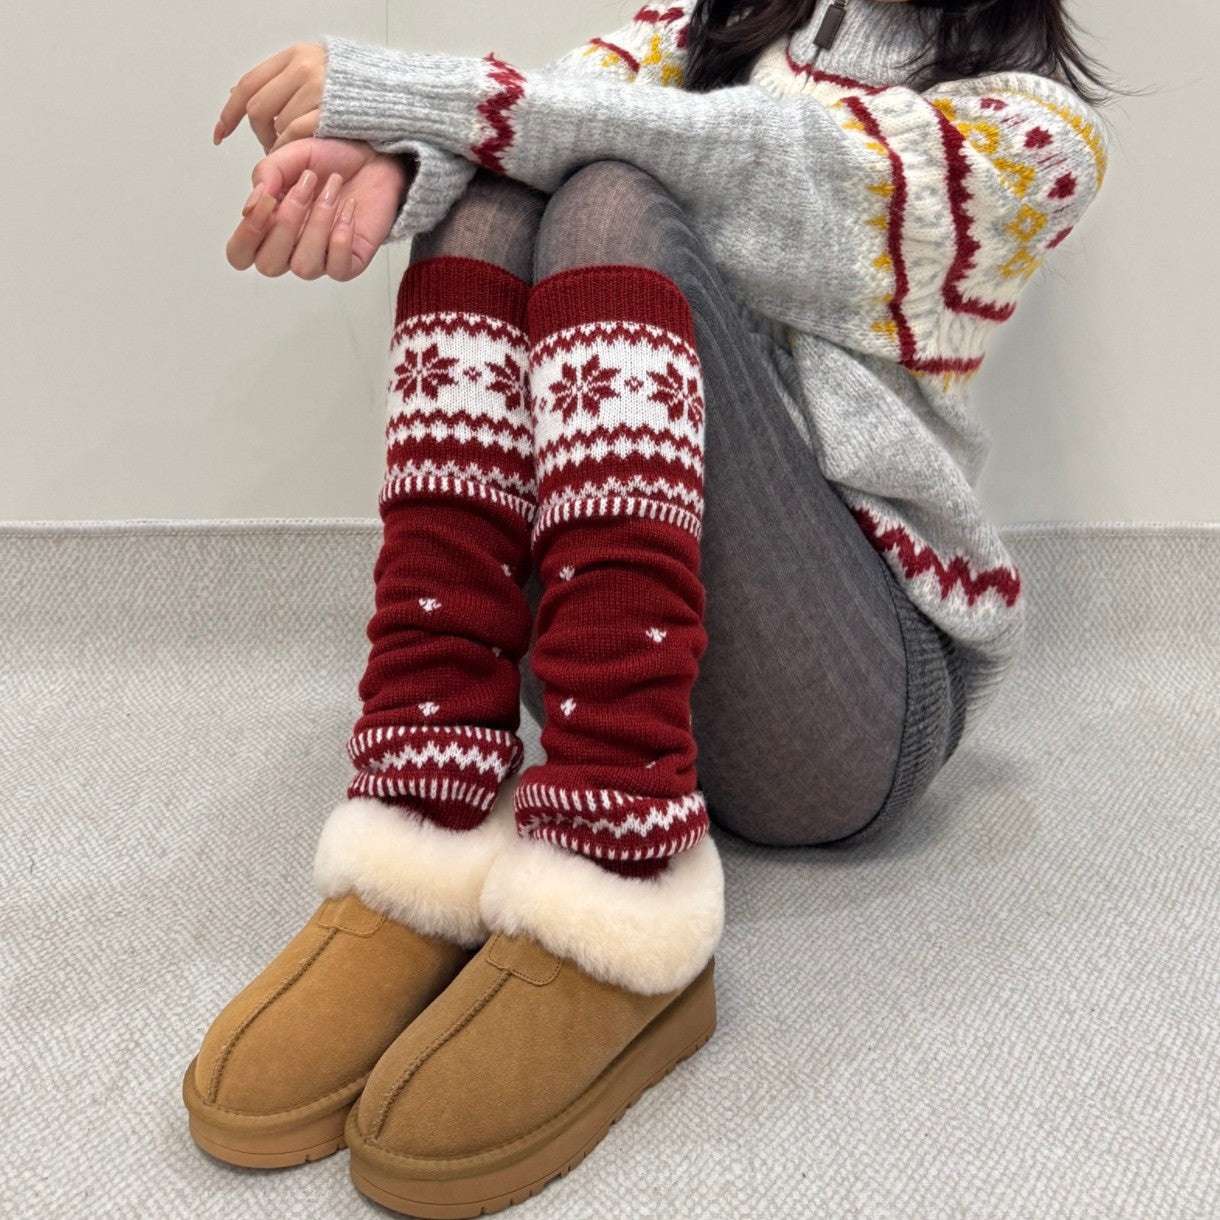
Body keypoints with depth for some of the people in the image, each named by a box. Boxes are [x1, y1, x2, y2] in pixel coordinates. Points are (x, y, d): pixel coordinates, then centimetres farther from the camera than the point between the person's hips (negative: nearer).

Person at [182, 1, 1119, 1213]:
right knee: (489, 203, -15)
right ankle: (422, 847, -27)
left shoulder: (1034, 125, 3)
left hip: (855, 701, -4)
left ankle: (618, 911, -36)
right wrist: (384, 158, -25)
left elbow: (753, 167, -15)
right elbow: (543, 118, -2)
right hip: (585, 635, 5)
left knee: (609, 207, -21)